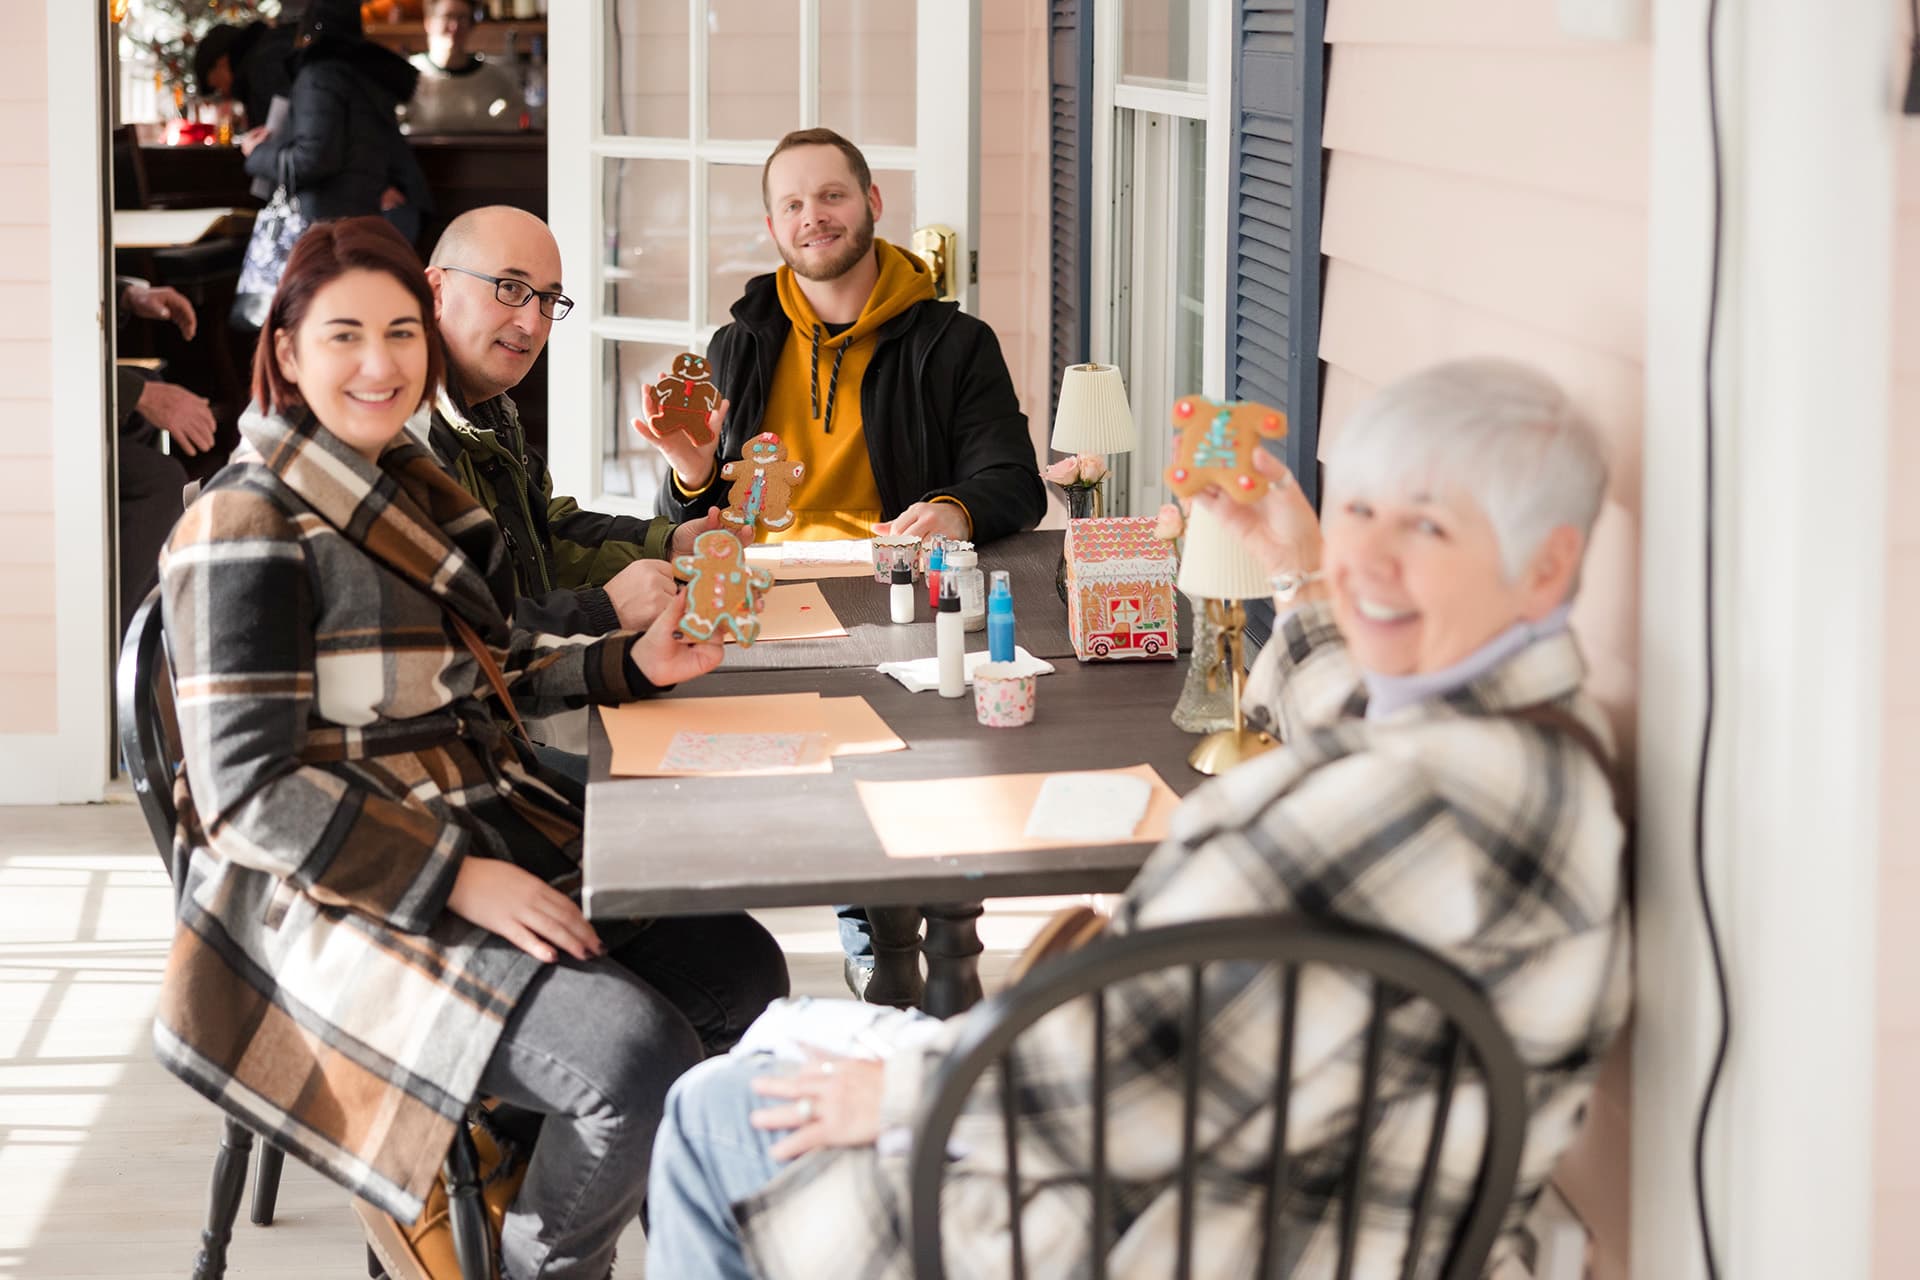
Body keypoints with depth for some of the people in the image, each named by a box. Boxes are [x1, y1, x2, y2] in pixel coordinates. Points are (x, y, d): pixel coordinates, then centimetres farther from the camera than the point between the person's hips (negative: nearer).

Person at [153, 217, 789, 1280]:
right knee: (636, 1054, -26)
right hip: (337, 896, -9)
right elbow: (251, 792, -19)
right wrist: (461, 879, -24)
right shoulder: (246, 533, -14)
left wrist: (629, 665, 6)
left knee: (740, 971, -3)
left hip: (487, 827, 9)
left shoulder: (415, 487, 13)